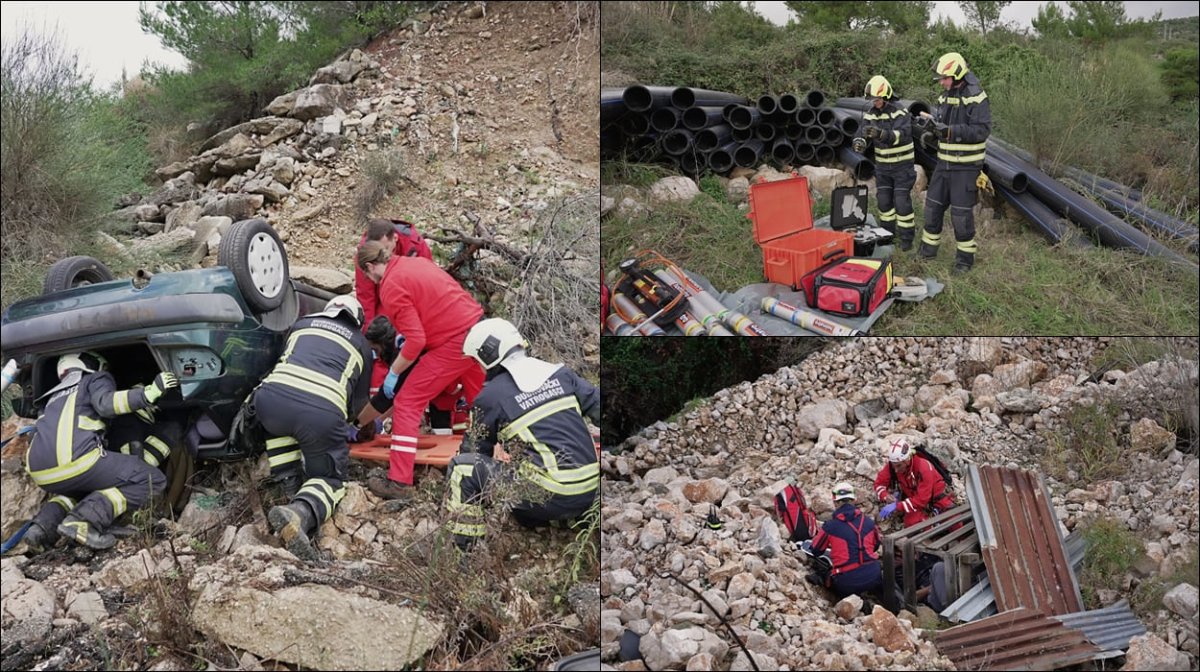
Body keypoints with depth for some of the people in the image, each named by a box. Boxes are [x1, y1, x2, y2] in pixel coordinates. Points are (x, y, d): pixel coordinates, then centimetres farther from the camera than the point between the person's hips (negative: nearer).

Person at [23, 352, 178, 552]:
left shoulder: (58, 394, 37)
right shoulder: (96, 379, 16)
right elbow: (106, 404, -6)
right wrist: (149, 393, -13)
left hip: (41, 473, 8)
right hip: (74, 460, -8)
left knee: (87, 489, 38)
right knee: (153, 481, -1)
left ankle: (44, 527, 8)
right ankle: (82, 521, -19)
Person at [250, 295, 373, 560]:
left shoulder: (302, 324, 34)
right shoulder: (360, 344, 31)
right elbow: (359, 399, 36)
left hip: (271, 397, 2)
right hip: (324, 412, -2)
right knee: (330, 478, 17)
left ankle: (290, 489, 23)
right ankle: (300, 514, -17)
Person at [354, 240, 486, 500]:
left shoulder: (391, 286, -11)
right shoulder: (418, 261, 12)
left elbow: (416, 341, -16)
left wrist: (393, 373, -3)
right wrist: (408, 337, 22)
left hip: (455, 343, -8)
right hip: (479, 327, 8)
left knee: (407, 403, -1)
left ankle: (399, 483, -3)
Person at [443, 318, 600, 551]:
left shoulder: (492, 396, -2)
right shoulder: (560, 374, 9)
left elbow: (478, 451, 11)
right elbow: (598, 405, 7)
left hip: (553, 499, -7)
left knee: (461, 467, 1)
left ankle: (464, 551, 2)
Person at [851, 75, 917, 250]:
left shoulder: (900, 113, -18)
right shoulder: (870, 114, 1)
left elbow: (902, 134, -34)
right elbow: (862, 133, -5)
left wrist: (881, 133, -51)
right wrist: (859, 142, -30)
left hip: (902, 165, -5)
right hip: (882, 165, 5)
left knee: (902, 201, -5)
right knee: (884, 201, 9)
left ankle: (907, 238, 6)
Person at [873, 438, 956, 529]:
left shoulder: (923, 467, -32)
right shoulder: (893, 465, -19)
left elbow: (922, 499, -33)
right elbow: (879, 483, -7)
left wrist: (897, 506, -40)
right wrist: (886, 496, -29)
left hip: (935, 496, -4)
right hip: (913, 497, 4)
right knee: (912, 523, -27)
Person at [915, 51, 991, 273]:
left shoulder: (976, 98, -14)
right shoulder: (945, 97, 10)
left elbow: (982, 129, -22)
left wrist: (949, 130, -28)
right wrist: (930, 133, -6)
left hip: (966, 167, -7)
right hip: (944, 163, 7)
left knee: (961, 212, -3)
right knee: (933, 205, 13)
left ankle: (966, 256, 10)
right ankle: (928, 248, 28)